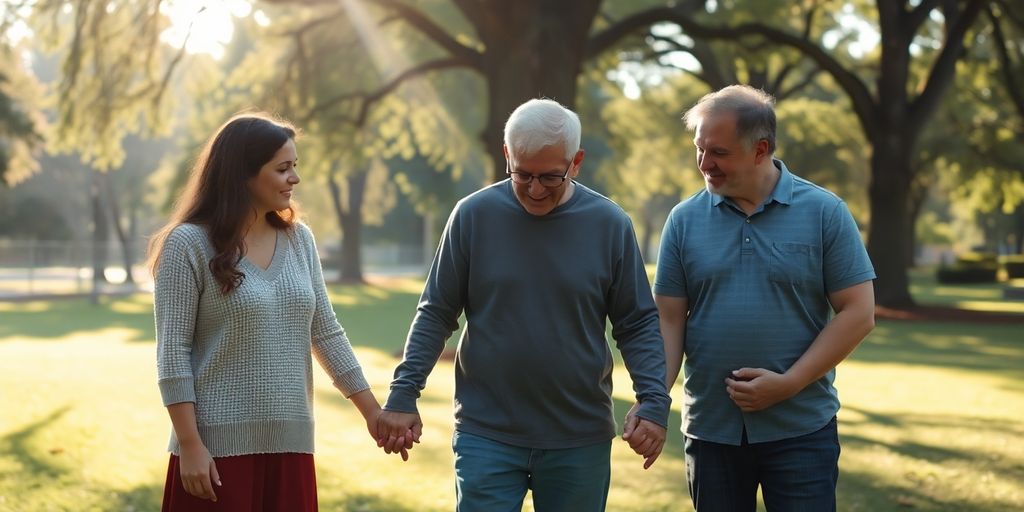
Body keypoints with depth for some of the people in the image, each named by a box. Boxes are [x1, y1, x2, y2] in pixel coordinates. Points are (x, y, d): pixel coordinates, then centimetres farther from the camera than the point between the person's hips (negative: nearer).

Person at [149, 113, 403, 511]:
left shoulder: (299, 240, 9)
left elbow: (326, 333, 14)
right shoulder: (189, 244, -7)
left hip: (290, 444, 5)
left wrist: (371, 410, 13)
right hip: (220, 447, -5)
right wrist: (190, 445, -14)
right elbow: (173, 352, -9)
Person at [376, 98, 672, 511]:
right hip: (486, 433, -1)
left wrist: (653, 401, -9)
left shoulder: (609, 224, -1)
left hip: (580, 440, 1)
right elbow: (436, 315, 3)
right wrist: (403, 394, -4)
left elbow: (638, 324, 3)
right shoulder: (474, 215, -3)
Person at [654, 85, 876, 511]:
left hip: (801, 429, -2)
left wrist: (788, 384, -13)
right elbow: (668, 321, 2)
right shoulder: (685, 220, 3)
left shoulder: (824, 212, -3)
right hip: (711, 430, 2)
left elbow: (858, 313, -5)